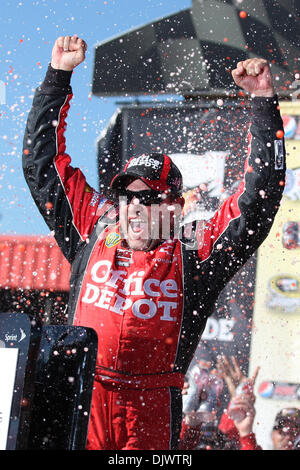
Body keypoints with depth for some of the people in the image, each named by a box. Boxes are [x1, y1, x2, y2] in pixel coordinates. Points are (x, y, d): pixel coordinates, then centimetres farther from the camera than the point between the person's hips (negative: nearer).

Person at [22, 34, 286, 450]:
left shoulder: (195, 253, 6)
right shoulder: (93, 233, 14)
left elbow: (261, 193, 4)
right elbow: (43, 162, 20)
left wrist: (264, 101, 2)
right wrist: (58, 74, 19)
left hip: (154, 404, -2)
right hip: (81, 398, 2)